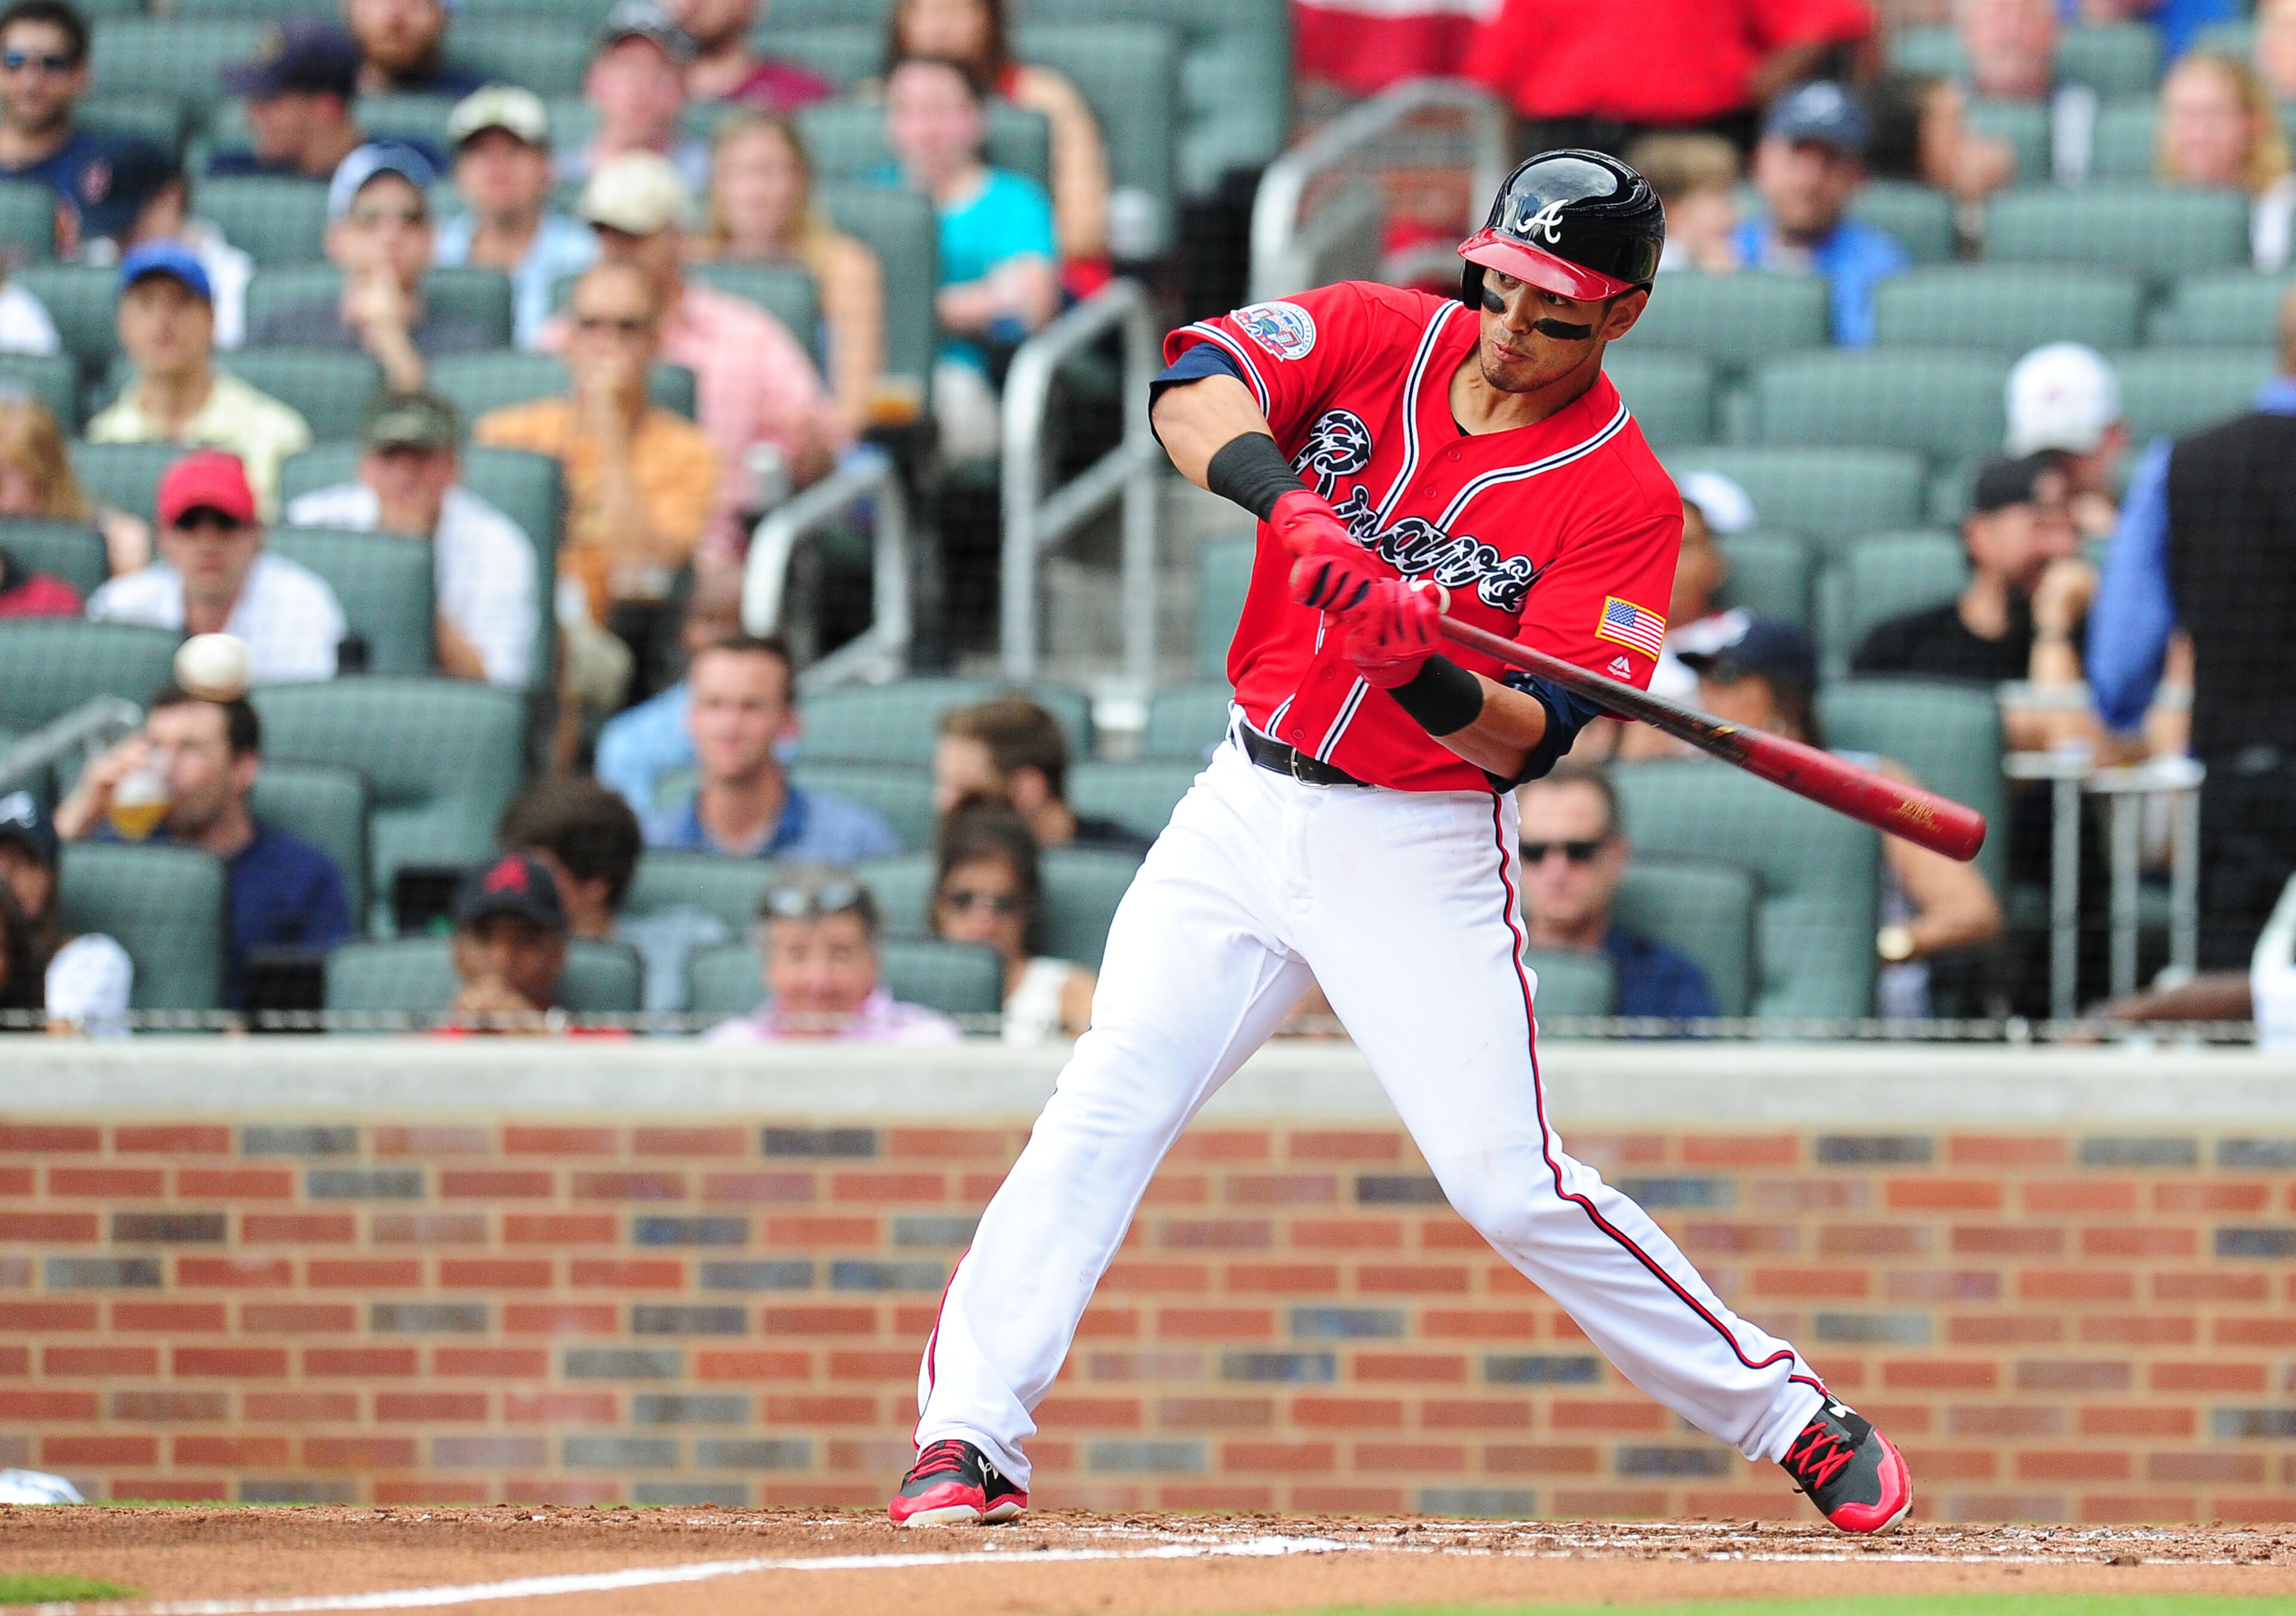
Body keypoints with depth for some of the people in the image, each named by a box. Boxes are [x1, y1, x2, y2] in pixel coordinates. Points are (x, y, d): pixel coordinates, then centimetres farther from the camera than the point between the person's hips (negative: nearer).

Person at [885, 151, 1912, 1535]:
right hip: (1248, 805, 3)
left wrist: (1423, 672, -36)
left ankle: (1790, 1417, 5)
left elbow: (1528, 739, -16)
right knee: (1102, 1111, -9)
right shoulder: (1379, 339, 0)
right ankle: (969, 1441, -8)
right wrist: (1288, 496, -35)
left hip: (1422, 853, -3)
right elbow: (1198, 382, -17)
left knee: (1510, 1186, -8)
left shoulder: (1623, 497, -10)